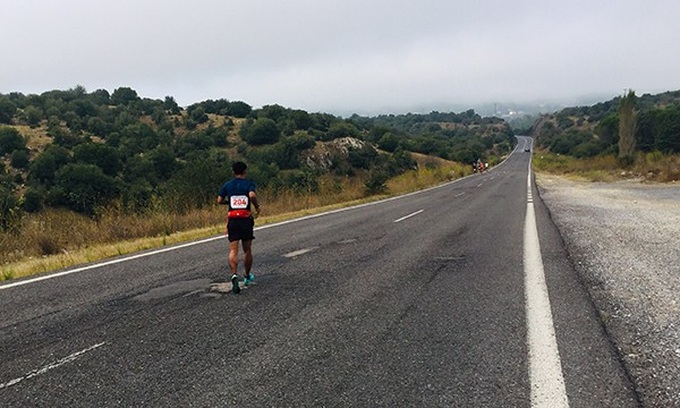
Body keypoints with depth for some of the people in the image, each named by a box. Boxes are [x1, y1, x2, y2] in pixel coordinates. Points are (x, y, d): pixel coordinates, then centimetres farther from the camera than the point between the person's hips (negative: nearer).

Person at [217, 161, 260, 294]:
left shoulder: (227, 185, 9)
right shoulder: (249, 183, 0)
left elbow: (219, 201, 5)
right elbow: (252, 195, -19)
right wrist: (257, 207, -3)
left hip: (232, 220, 1)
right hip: (246, 219, -1)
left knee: (233, 250, -5)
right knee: (247, 250, 14)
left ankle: (234, 275, -27)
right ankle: (247, 277, 28)